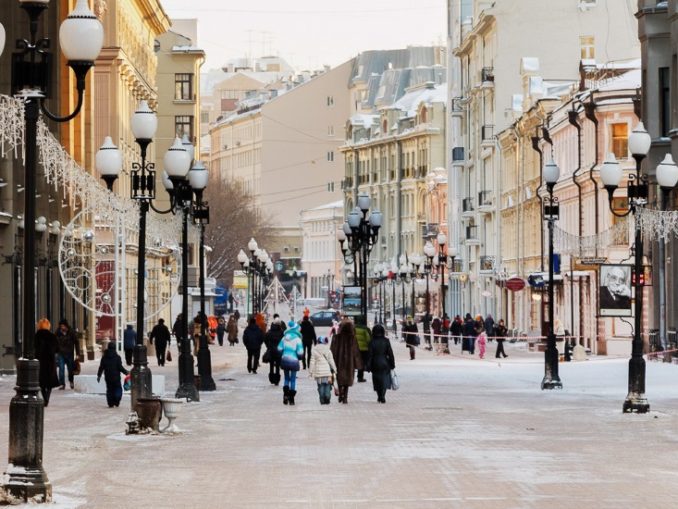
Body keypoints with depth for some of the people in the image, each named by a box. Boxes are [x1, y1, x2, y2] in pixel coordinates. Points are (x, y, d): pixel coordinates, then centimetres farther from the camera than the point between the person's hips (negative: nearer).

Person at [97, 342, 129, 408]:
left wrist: (99, 375, 13)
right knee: (118, 389, 7)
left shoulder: (104, 357, 2)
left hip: (107, 377, 3)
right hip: (116, 377, -3)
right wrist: (126, 372, 3)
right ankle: (116, 402, -8)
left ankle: (110, 404, 5)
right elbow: (120, 367, -10)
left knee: (109, 390, 9)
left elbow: (101, 367, 5)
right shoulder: (117, 357, -9)